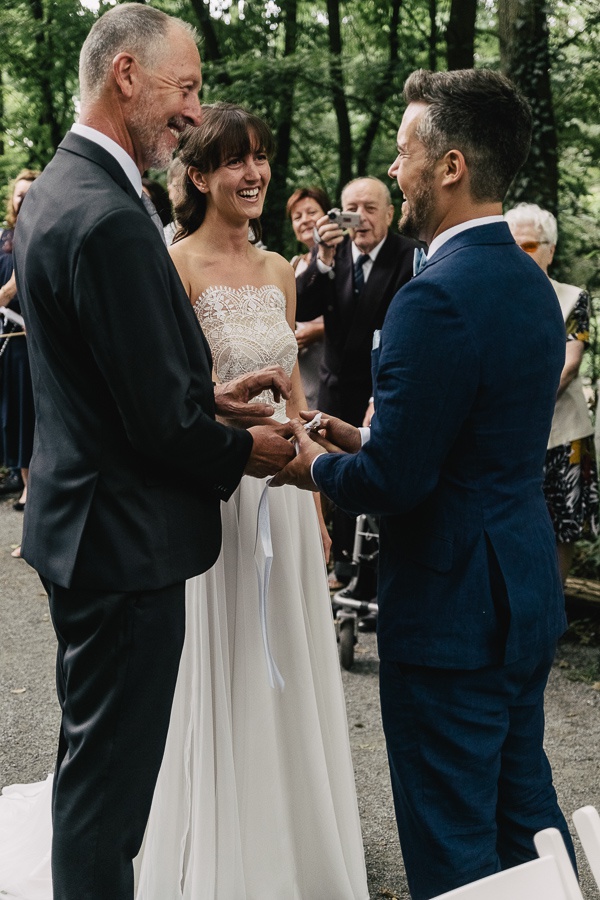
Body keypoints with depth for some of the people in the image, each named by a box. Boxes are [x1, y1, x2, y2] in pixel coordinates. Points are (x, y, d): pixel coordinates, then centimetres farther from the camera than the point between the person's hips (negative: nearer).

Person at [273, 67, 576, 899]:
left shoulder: (435, 299, -23)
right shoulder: (530, 280, 7)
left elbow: (395, 481, -23)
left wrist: (315, 465, -4)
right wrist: (365, 441, 11)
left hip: (452, 608, -9)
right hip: (528, 593, 9)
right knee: (525, 810, 22)